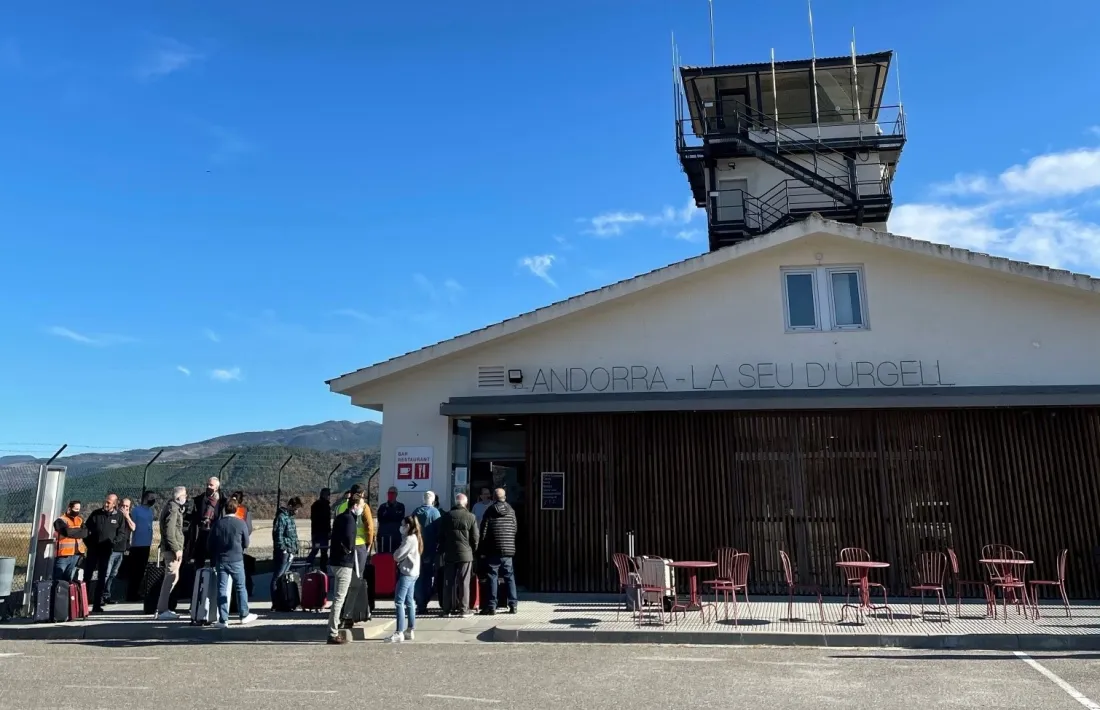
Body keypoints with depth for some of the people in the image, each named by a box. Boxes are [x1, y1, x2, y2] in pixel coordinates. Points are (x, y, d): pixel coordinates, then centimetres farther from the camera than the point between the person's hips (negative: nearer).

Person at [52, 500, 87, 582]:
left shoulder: (80, 520, 12)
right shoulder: (61, 520, -7)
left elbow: (85, 532, -3)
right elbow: (68, 532, -24)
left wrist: (73, 531, -15)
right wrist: (79, 531, -11)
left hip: (76, 555, 6)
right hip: (63, 554, -6)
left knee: (69, 580, 14)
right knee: (58, 579, -1)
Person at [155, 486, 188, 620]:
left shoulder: (175, 508, 17)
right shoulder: (173, 509, -14)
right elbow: (169, 532, -21)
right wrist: (177, 549, -21)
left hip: (172, 549, 10)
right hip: (172, 549, -10)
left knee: (172, 578, 15)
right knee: (171, 578, -9)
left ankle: (163, 608, 21)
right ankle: (162, 610, -6)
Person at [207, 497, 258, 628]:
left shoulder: (217, 523, -2)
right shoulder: (241, 523, -9)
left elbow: (210, 543, 3)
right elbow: (246, 544, -3)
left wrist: (213, 560, 17)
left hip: (220, 561, 2)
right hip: (236, 560, -2)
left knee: (222, 589, 4)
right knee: (241, 587, 12)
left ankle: (223, 620, 3)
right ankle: (244, 615, 20)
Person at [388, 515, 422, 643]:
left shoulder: (409, 539, -17)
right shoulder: (415, 538, 14)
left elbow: (397, 556, -17)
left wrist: (395, 553, 3)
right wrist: (398, 554, -1)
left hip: (406, 573, -10)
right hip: (413, 573, 10)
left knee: (399, 602, -9)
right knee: (409, 602, 13)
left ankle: (399, 633, -11)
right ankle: (410, 631, 17)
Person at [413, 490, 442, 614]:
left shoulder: (416, 512, 4)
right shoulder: (435, 512, -8)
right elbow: (439, 531, -10)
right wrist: (438, 546, -2)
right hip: (431, 549, -3)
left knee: (418, 577, 9)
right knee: (428, 577, 4)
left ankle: (420, 604, 6)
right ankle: (423, 603, -1)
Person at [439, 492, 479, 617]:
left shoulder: (446, 517, 4)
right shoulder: (470, 517, -5)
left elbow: (441, 537, 8)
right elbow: (475, 537, -3)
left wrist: (442, 551, 15)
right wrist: (473, 550, 11)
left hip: (449, 554, 3)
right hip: (465, 554, -3)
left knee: (450, 582, 8)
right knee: (464, 582, 1)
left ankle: (453, 608, 11)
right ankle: (464, 609, 2)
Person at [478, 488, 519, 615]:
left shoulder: (490, 511, -4)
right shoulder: (511, 511, 5)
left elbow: (483, 531, -5)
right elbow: (515, 529, 9)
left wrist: (482, 550, -1)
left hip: (493, 550, -3)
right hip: (508, 550, 3)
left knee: (492, 577, 1)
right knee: (510, 577, 10)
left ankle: (491, 606, 0)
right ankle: (513, 605, 8)